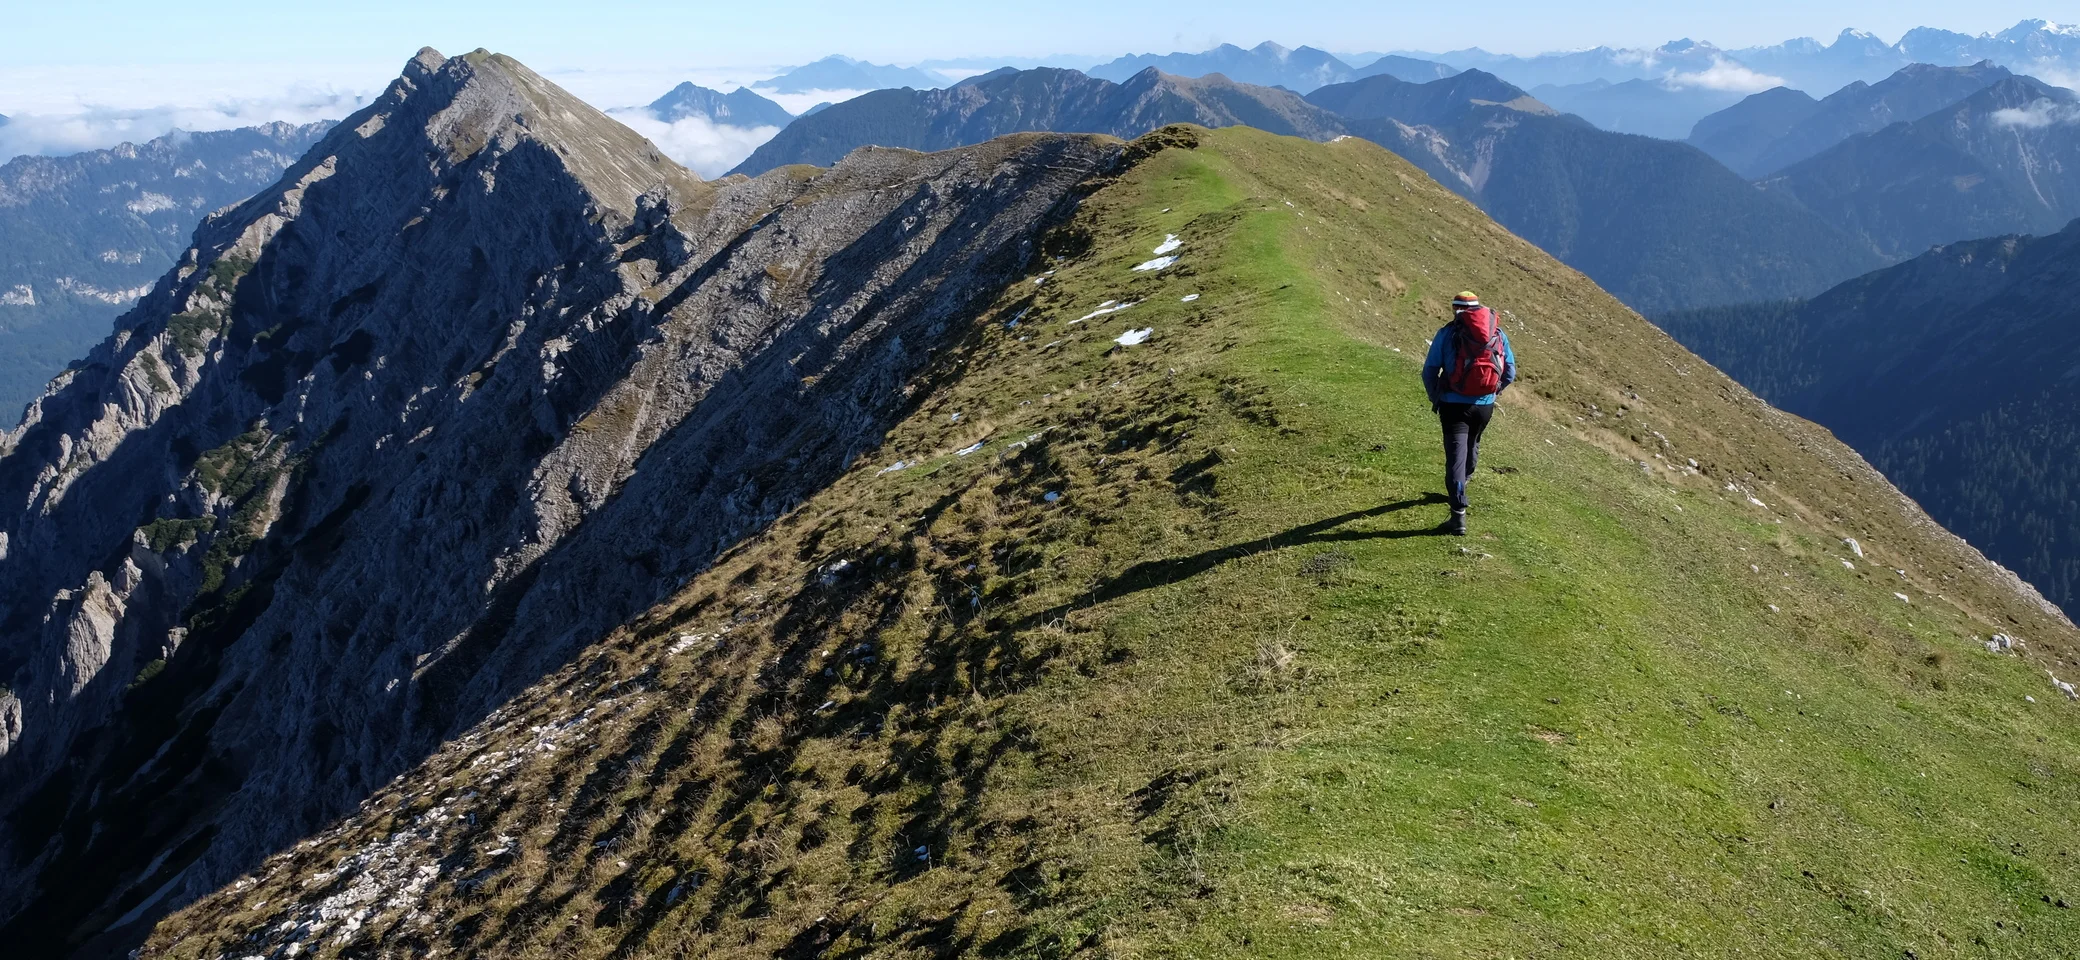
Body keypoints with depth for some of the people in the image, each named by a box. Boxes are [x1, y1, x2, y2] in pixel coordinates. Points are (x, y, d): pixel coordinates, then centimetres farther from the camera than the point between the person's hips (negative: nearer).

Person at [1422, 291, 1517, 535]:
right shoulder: (1498, 333, 6)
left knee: (1456, 454, -4)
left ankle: (1459, 515, -13)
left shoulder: (1447, 333, -3)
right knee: (1471, 446, 27)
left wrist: (1435, 398, 13)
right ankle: (1459, 489, 51)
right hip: (1485, 405, 4)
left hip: (1454, 405, -4)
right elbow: (1510, 374, 7)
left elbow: (1430, 372, -3)